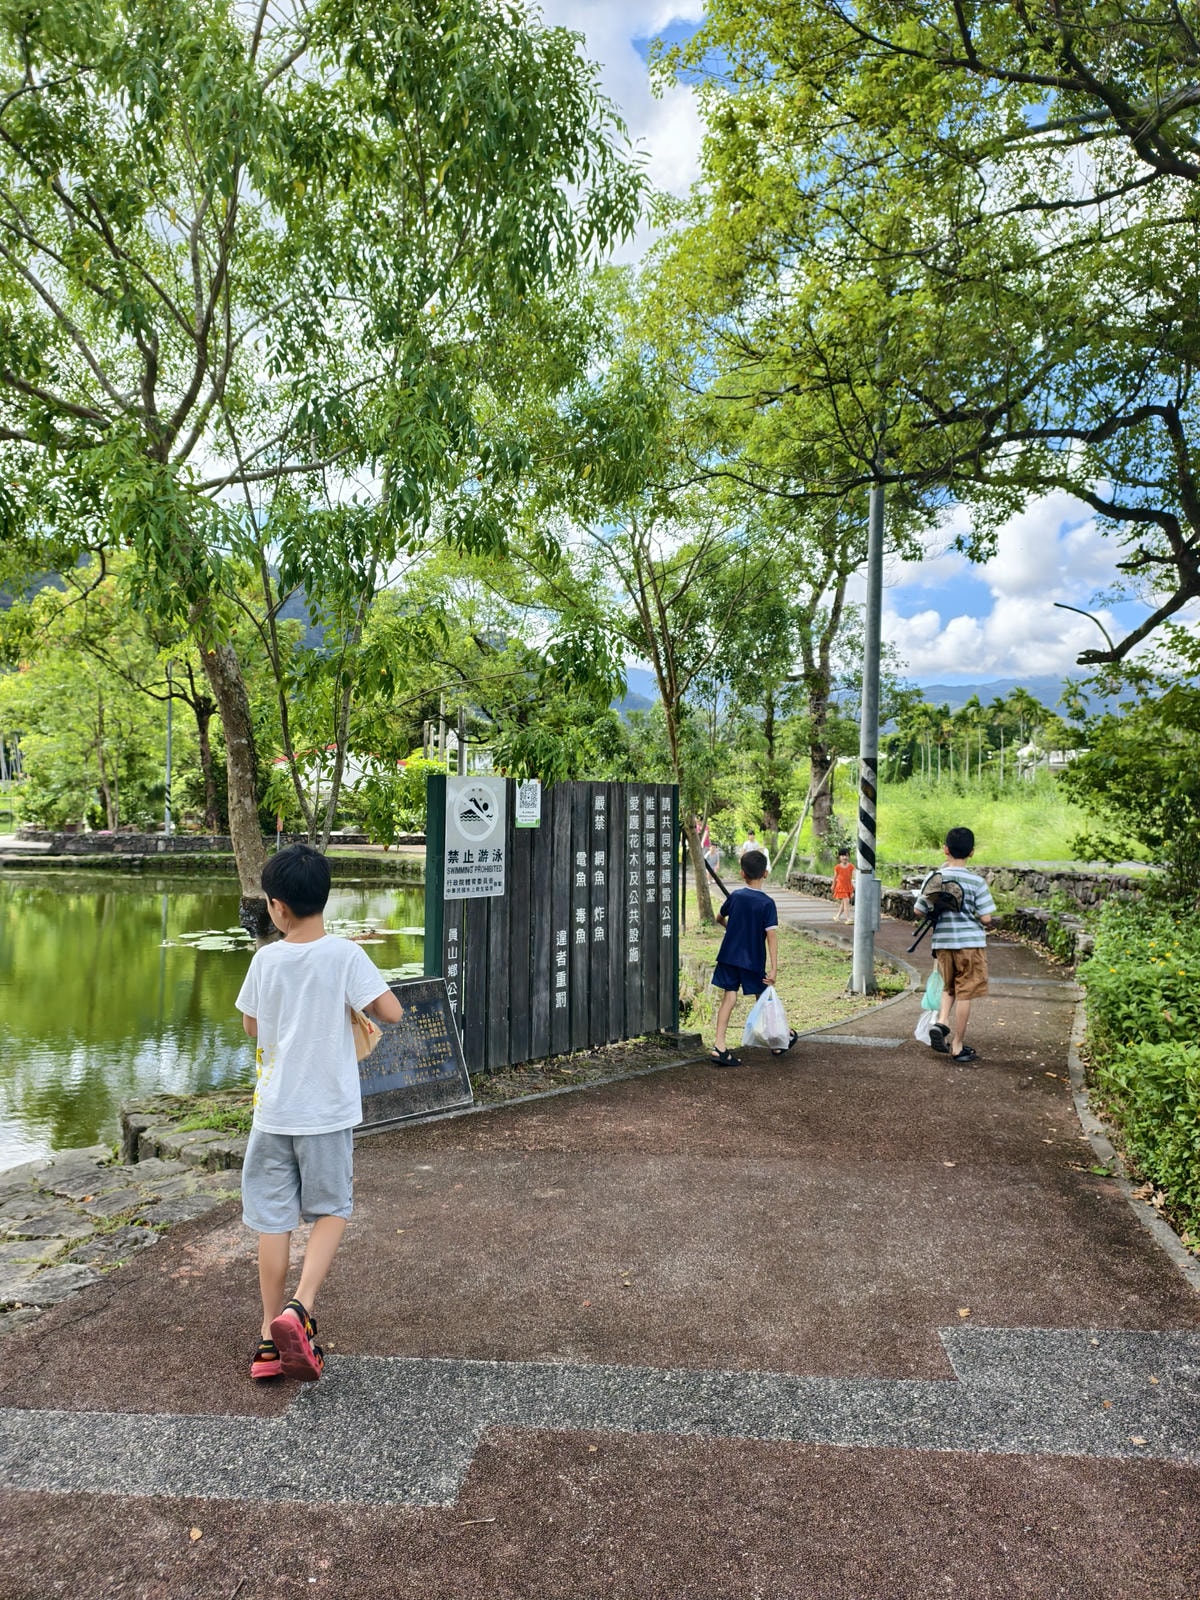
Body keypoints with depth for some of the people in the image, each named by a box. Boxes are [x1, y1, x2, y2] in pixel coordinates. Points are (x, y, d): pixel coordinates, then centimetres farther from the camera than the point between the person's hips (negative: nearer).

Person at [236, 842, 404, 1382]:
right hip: (327, 1111, -2)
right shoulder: (345, 955, -13)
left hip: (273, 1110, 2)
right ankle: (298, 1310, -2)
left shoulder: (266, 960, -5)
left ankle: (271, 1335, 20)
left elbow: (250, 1024, 9)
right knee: (331, 1211, 15)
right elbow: (390, 1012, -17)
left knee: (273, 1219, 11)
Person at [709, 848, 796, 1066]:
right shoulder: (767, 903, -12)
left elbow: (720, 918, 18)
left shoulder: (735, 896, 0)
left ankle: (719, 1047, -5)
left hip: (729, 956, 3)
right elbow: (771, 935, -18)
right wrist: (773, 968, -19)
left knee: (729, 998, 2)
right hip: (754, 961, -2)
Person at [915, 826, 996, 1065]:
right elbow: (986, 917, -10)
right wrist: (986, 925, 12)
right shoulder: (976, 881, -10)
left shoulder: (934, 878, -2)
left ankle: (941, 1021, -2)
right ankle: (958, 1046, 11)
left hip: (942, 942, 3)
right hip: (970, 942, -3)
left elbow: (919, 910, 4)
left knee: (949, 987, 23)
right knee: (964, 993, 5)